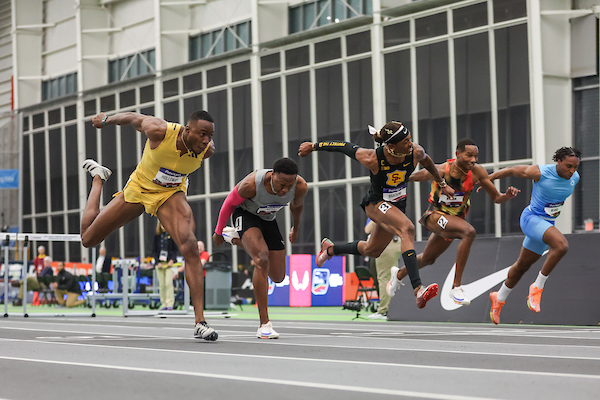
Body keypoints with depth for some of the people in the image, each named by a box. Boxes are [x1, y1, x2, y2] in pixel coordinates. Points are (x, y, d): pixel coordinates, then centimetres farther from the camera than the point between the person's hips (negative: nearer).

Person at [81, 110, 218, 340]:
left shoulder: (207, 150, -23)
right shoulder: (159, 131, -32)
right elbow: (133, 118, -11)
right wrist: (106, 120, 8)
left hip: (170, 194, 1)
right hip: (138, 189, 0)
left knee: (190, 247, -27)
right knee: (88, 239, 12)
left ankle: (200, 323, -26)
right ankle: (99, 177, 38)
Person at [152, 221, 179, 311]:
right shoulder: (157, 236, 8)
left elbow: (175, 249, 3)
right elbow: (154, 251, 9)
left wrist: (172, 260, -10)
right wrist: (158, 262, -3)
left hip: (169, 263, -2)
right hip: (159, 263, 2)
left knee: (168, 283, -12)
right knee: (161, 285, 1)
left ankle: (170, 304, -11)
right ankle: (164, 304, 6)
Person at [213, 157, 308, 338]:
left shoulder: (300, 187, -26)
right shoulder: (251, 184, -36)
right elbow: (229, 203, -15)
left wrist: (296, 227, 19)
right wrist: (218, 232, -1)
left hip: (268, 219, 5)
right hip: (245, 215, -5)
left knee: (278, 276, 6)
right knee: (262, 259, -31)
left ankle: (239, 240, 35)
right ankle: (264, 325, -29)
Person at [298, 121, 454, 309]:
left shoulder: (415, 152, -19)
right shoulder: (372, 159, -29)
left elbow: (427, 161, 6)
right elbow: (344, 147, -14)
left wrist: (442, 184, 20)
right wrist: (313, 146, -1)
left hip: (397, 206, 6)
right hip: (376, 203, -6)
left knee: (371, 251, 22)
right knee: (407, 229, -34)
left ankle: (330, 249, 51)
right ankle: (418, 290, -44)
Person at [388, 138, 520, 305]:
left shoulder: (477, 172, -15)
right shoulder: (440, 171, -25)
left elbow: (496, 198, -7)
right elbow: (410, 178, -8)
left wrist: (507, 196, -28)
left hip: (454, 220, 6)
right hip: (435, 216, -6)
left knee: (427, 259, 26)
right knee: (469, 232, -34)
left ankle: (399, 274, 58)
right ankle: (456, 287, -29)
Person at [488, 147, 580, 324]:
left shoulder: (574, 178, -5)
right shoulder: (539, 172, -22)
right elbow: (511, 170, -8)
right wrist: (486, 179, 3)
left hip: (548, 223, 7)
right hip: (531, 218, -7)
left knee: (523, 265, 19)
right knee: (561, 244, -31)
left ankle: (499, 298, 40)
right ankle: (537, 287, -18)